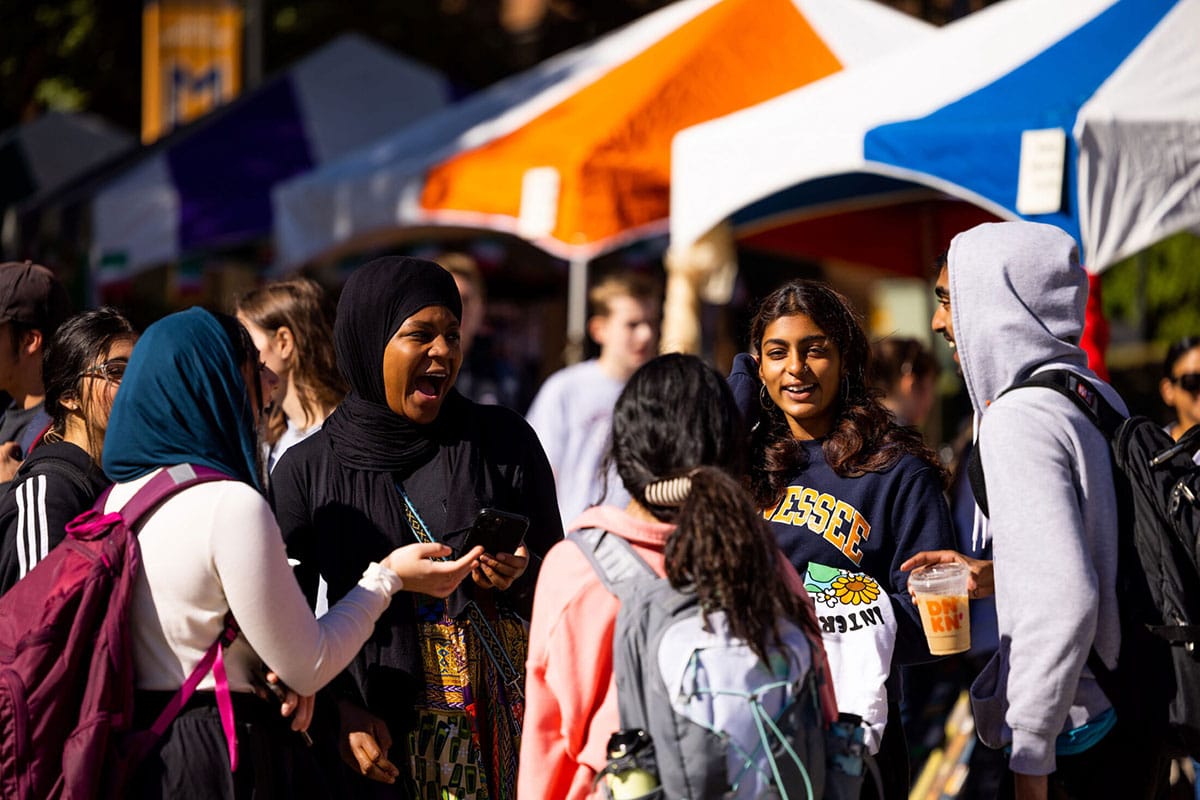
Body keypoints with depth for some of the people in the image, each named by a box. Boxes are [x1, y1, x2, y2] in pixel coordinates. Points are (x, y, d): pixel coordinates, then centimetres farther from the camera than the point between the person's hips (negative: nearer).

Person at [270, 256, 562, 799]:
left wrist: (518, 579, -13)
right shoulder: (307, 470, 2)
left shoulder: (503, 441, 4)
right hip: (378, 729, -1)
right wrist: (340, 712, -12)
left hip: (504, 715, 1)